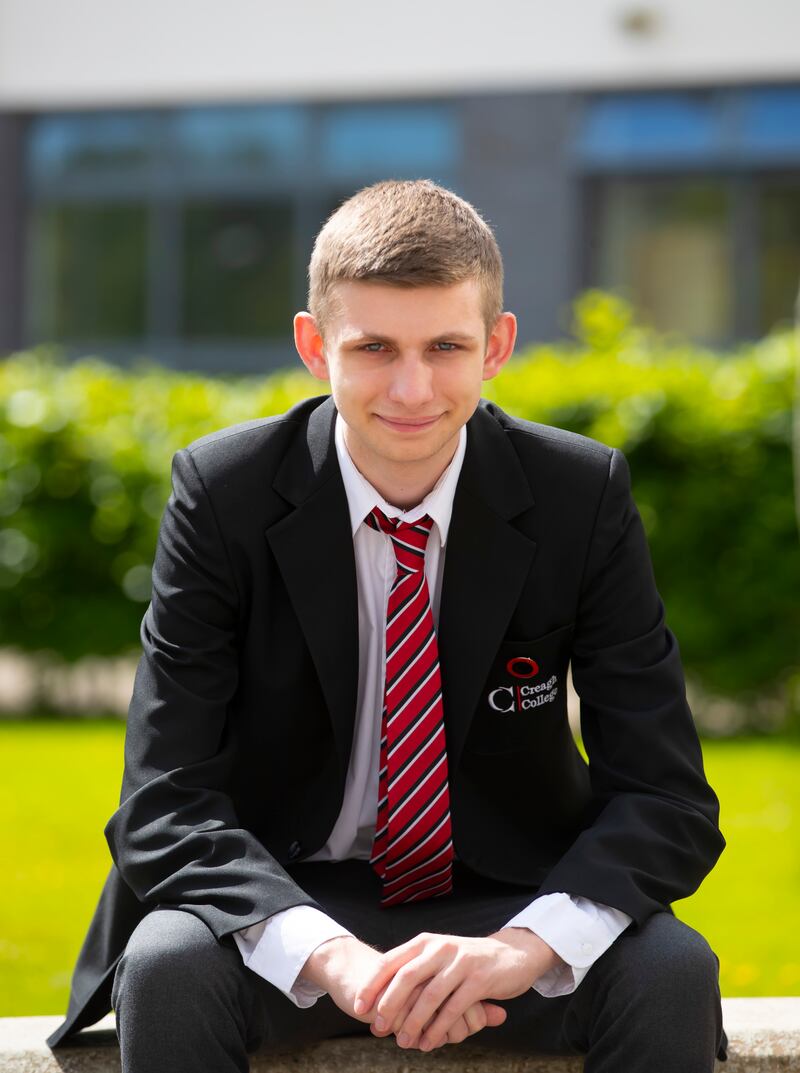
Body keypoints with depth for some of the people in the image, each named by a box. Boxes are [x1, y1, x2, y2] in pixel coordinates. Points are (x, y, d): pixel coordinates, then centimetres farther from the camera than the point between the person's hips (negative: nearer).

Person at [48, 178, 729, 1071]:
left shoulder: (585, 495, -9)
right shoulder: (222, 494, -11)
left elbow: (668, 799, -11)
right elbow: (164, 802, -16)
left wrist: (526, 945, -32)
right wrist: (328, 955, -35)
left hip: (507, 904, 1)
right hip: (287, 904, -1)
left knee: (672, 970, -28)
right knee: (168, 963, -32)